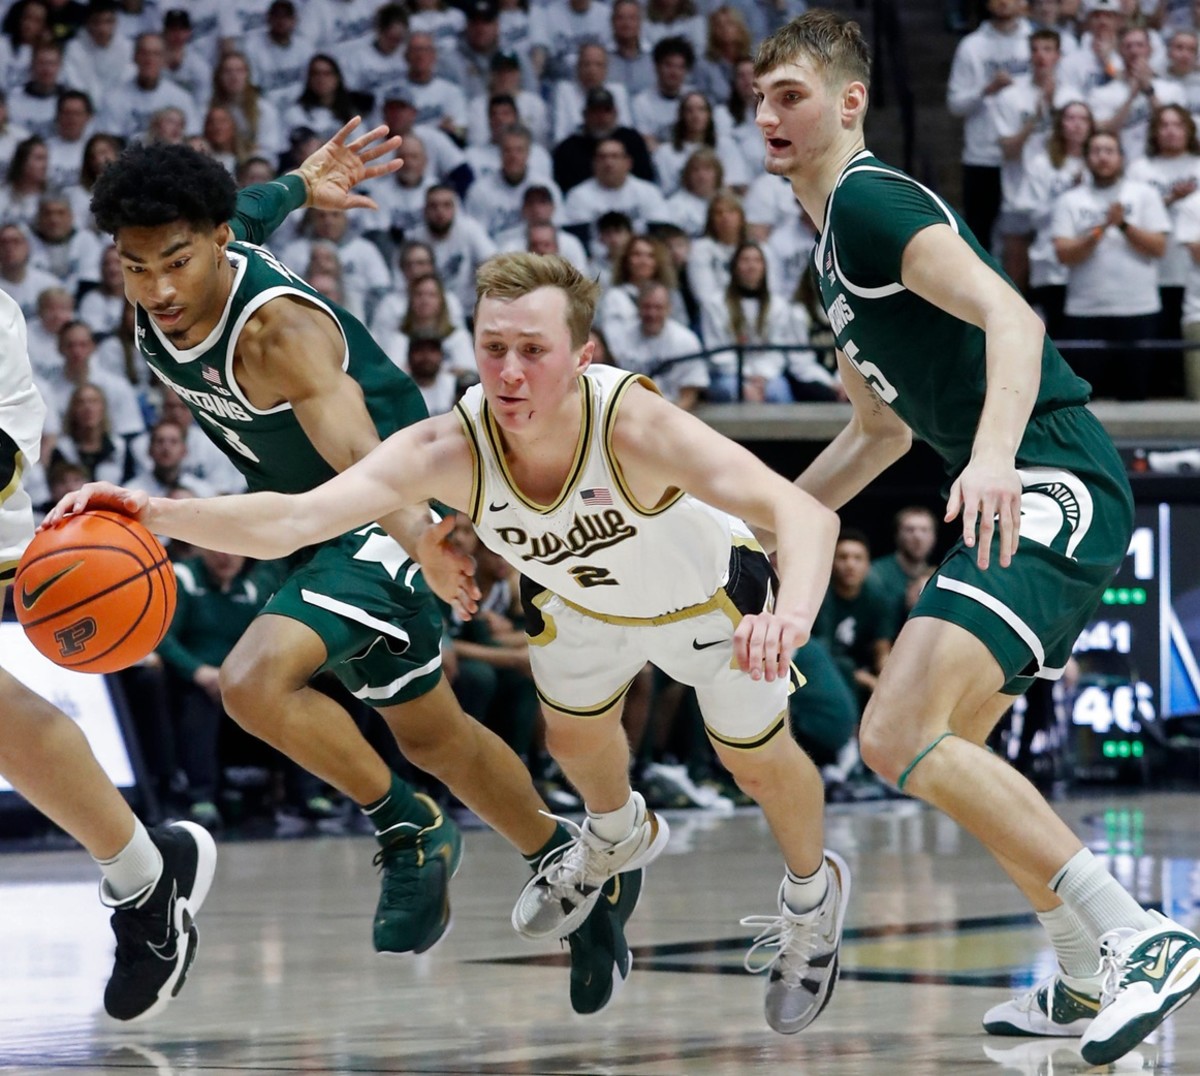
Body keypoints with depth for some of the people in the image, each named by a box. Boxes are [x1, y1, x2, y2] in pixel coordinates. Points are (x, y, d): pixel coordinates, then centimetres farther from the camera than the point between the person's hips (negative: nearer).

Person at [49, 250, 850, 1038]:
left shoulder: (635, 425, -47)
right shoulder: (448, 450, -39)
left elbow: (806, 514, -59)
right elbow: (289, 521, -49)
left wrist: (791, 613, -80)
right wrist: (154, 513, -67)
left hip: (708, 598, -3)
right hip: (579, 601, 3)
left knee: (760, 763, 16)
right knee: (575, 738, 27)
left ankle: (814, 892, 50)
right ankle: (618, 837, 64)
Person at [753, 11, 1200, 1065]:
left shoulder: (870, 202, -9)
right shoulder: (836, 241, 24)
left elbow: (1013, 319, -24)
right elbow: (881, 428, 35)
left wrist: (993, 454, -40)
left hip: (1051, 485, -11)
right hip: (1028, 500, 11)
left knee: (899, 734, -22)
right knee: (945, 749, 21)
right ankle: (1089, 981, 27)